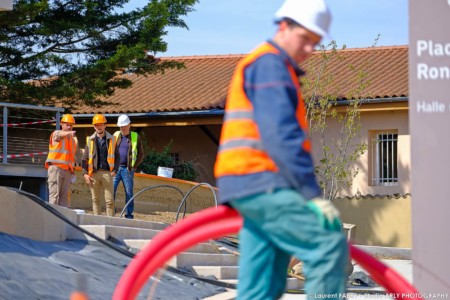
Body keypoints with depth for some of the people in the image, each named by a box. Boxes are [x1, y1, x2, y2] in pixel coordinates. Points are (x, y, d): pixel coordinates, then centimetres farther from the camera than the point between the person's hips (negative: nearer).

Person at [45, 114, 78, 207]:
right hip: (56, 167, -6)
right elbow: (60, 135, -27)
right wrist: (69, 133, -50)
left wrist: (73, 170, 17)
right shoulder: (56, 134, -1)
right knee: (54, 194, -9)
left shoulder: (73, 139, 21)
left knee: (64, 195, 4)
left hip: (67, 170, 6)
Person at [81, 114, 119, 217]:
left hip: (107, 172, -1)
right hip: (94, 173, 1)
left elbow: (116, 156, 11)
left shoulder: (111, 139, 7)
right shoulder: (90, 140, 8)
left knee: (109, 200, -4)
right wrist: (85, 173, -2)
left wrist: (115, 170, -3)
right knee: (95, 199, 6)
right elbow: (84, 158, 8)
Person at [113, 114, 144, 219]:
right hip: (115, 168, 2)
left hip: (127, 169, -2)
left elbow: (141, 154, 8)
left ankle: (129, 215, 6)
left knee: (129, 193, 1)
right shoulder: (115, 136, 10)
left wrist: (133, 167, -1)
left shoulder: (135, 137, 5)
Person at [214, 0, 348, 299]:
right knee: (329, 242, -17)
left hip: (252, 185, 10)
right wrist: (313, 194, -22)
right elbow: (281, 135, -18)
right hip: (261, 182, -10)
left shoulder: (265, 65, 27)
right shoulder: (269, 63, -6)